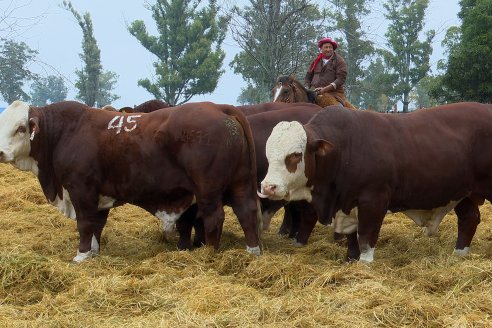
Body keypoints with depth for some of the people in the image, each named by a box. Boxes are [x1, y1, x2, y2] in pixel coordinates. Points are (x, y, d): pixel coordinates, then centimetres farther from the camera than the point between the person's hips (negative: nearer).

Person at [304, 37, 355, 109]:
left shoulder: (339, 61, 2)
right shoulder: (316, 61, 16)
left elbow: (341, 79, -8)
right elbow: (308, 76, 21)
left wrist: (325, 89, -18)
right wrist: (307, 89, 0)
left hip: (333, 92, -4)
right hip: (314, 92, 4)